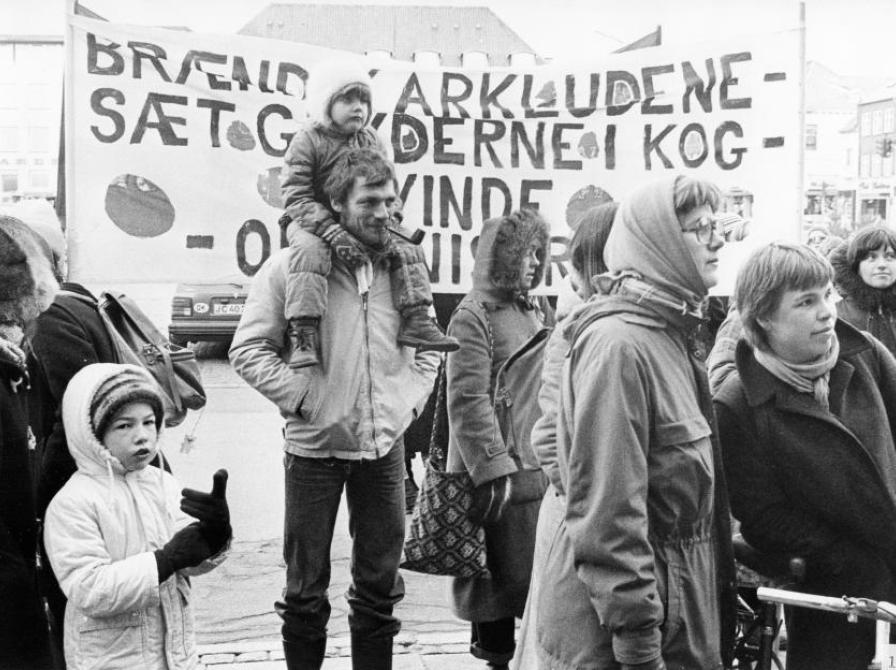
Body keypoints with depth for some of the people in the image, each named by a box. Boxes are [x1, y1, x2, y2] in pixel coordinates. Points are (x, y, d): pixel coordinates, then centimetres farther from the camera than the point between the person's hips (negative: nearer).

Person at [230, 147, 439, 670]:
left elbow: (429, 346, 15)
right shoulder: (293, 265, -8)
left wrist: (410, 399, 1)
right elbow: (249, 348, -7)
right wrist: (300, 397, -14)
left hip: (385, 447, 4)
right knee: (307, 588, 9)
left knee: (380, 583, 15)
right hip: (316, 446, -4)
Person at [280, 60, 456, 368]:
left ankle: (416, 320, -12)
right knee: (310, 251, -36)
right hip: (311, 223, -5)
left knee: (407, 249, -12)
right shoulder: (307, 140, -10)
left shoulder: (371, 141, 8)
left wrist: (389, 221, -12)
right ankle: (303, 335, -40)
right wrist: (334, 232, -31)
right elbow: (297, 198, -18)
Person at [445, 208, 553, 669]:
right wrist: (494, 469, -20)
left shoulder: (535, 312, 15)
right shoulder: (473, 316, -10)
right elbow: (468, 402, -17)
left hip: (541, 467, 7)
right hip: (501, 475, -7)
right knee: (501, 577, 3)